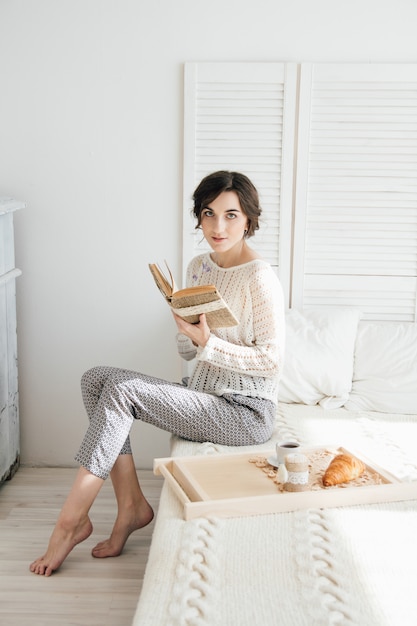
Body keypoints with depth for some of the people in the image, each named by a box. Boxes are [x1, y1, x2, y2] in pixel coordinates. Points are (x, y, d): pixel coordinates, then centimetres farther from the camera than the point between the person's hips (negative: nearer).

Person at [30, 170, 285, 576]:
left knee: (121, 389, -22)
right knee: (96, 378, -7)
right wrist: (185, 326, -9)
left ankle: (71, 520, -13)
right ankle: (131, 505, -5)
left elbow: (272, 361, -16)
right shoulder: (198, 268, 9)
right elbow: (187, 353, 13)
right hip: (204, 397, 8)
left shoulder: (259, 277, -14)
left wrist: (208, 343, -22)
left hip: (246, 411, -8)